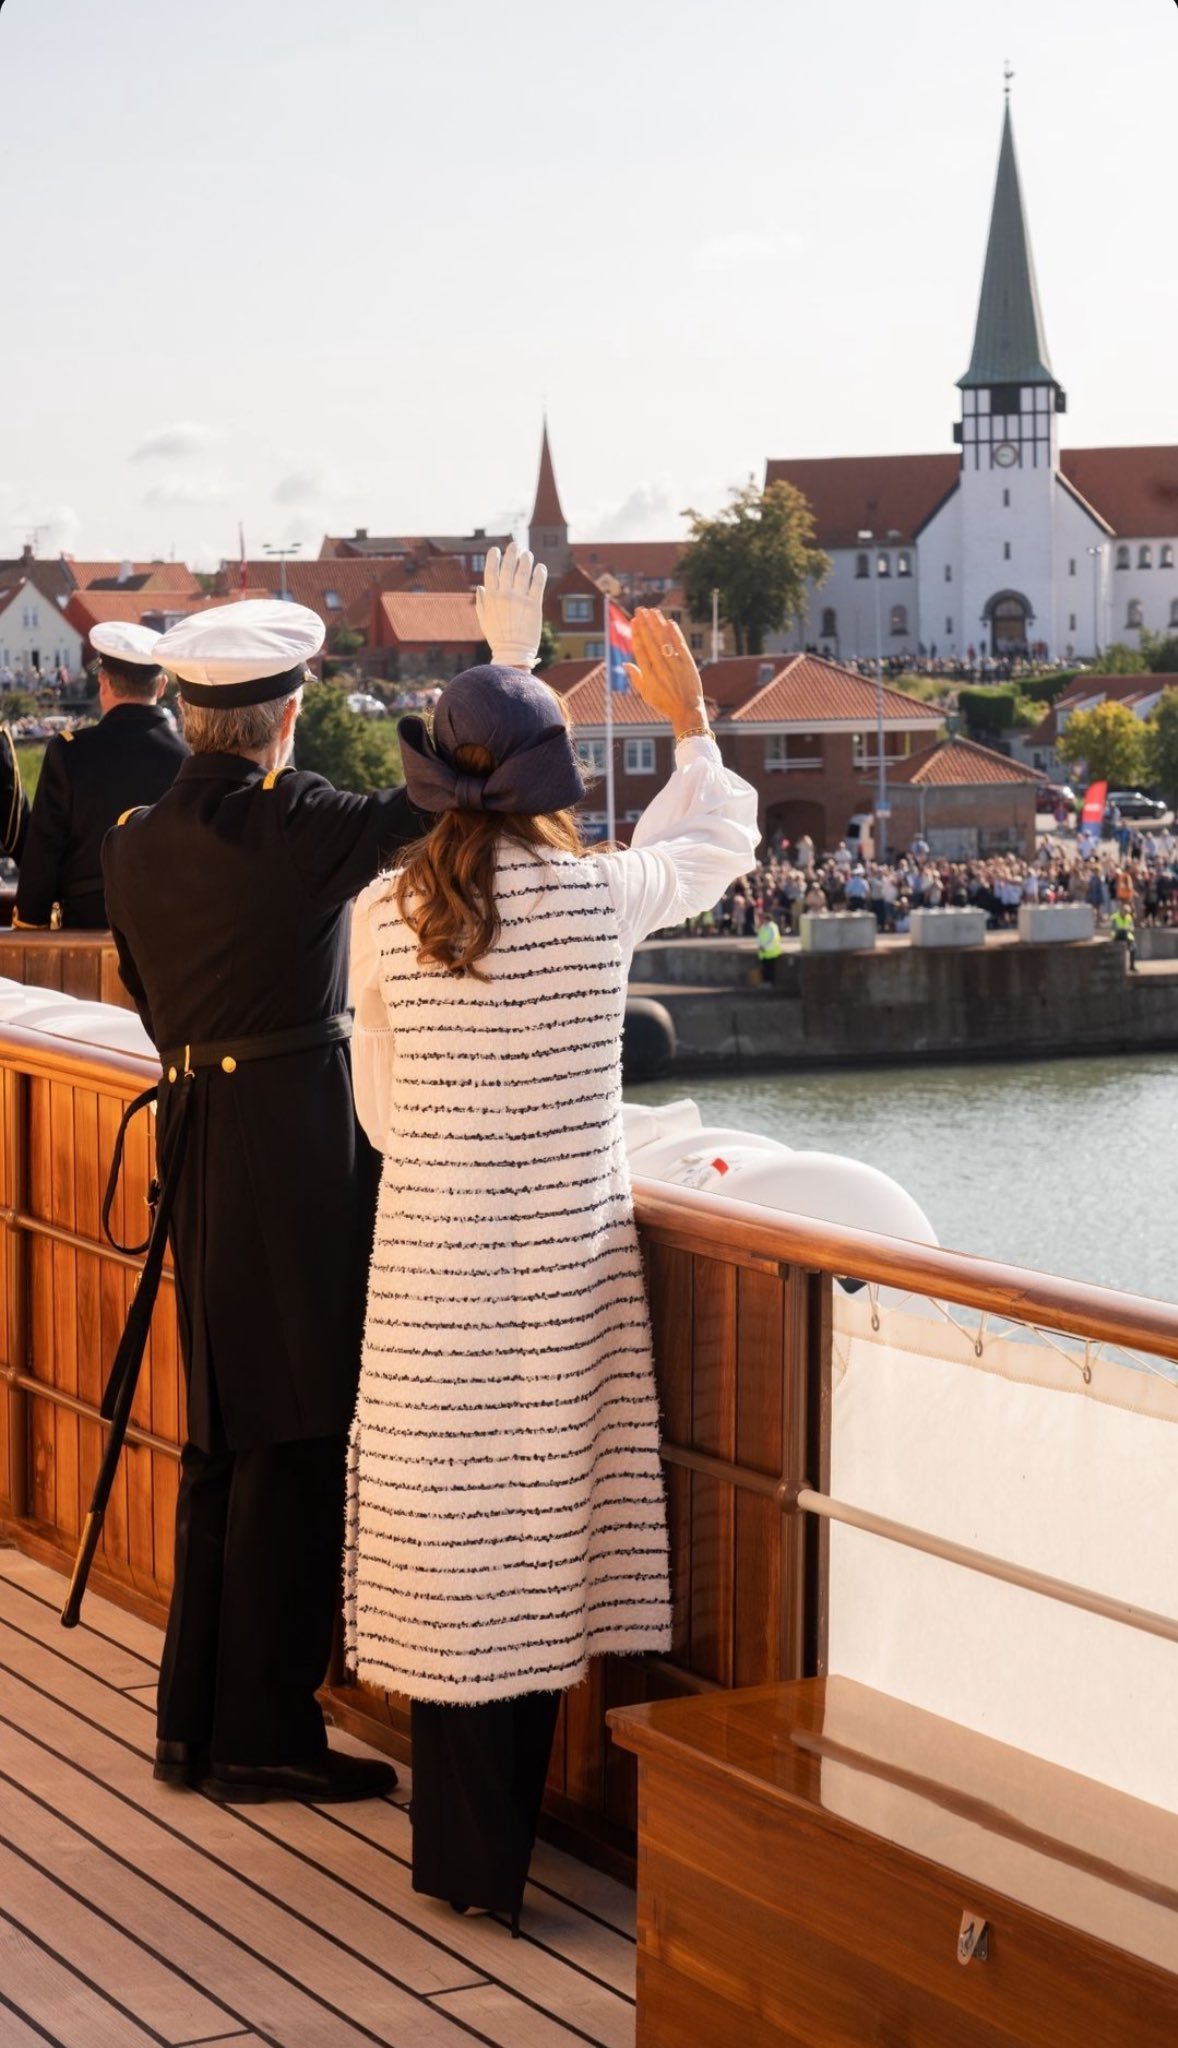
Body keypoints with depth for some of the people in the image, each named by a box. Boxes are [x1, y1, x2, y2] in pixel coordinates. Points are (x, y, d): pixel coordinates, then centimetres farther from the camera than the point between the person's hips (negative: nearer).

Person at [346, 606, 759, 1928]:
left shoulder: (385, 914, -3)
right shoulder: (598, 893, -6)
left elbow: (381, 1104, 7)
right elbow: (716, 843, 16)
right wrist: (689, 724, 31)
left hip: (432, 1262, 1)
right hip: (564, 1262, -1)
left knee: (452, 1538, 7)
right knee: (542, 1529, 9)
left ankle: (463, 1849, 15)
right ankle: (497, 1851, 20)